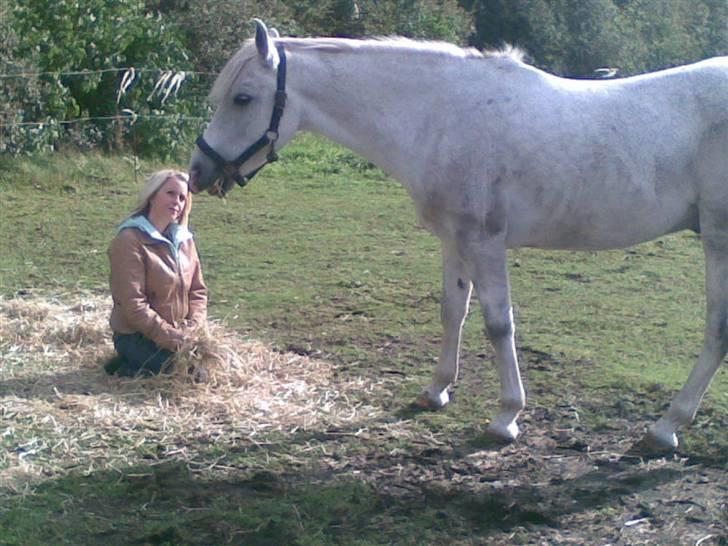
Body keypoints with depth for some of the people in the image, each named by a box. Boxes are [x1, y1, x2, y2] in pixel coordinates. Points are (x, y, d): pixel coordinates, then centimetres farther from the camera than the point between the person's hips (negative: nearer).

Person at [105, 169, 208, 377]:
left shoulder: (184, 239, 7)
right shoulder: (130, 240, -16)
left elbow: (198, 290, 10)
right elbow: (133, 305, -20)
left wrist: (193, 329, -8)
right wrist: (172, 338, -21)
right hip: (137, 336, -8)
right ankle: (128, 367, 0)